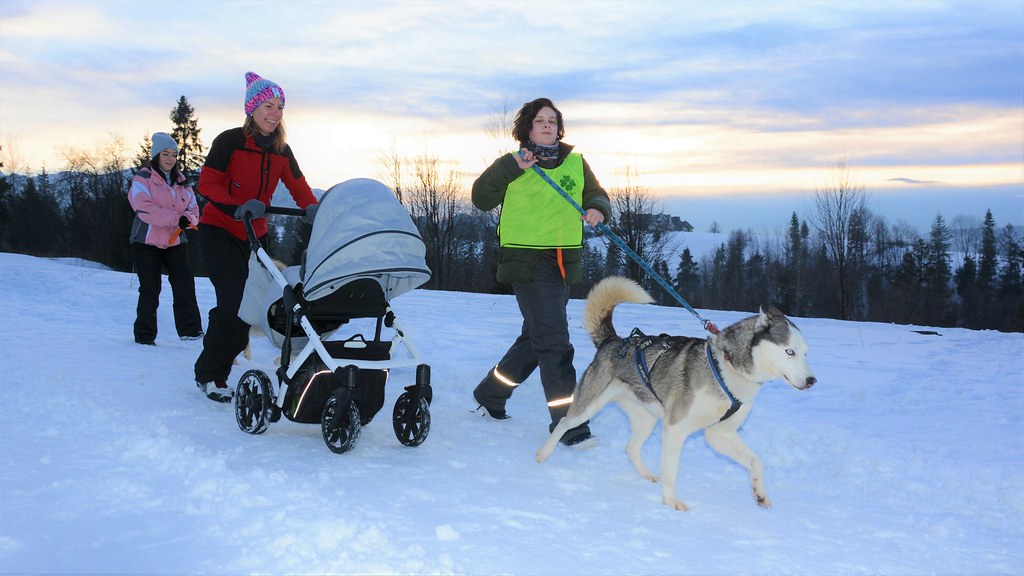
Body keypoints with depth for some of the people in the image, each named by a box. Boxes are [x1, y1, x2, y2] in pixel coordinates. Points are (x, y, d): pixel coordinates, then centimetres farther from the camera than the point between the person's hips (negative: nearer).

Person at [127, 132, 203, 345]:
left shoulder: (181, 181, 12)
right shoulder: (143, 178, -5)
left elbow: (193, 207, 8)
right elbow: (144, 208, -19)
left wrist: (188, 219, -16)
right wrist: (175, 218, -25)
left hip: (175, 241, 4)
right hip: (147, 242, -4)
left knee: (185, 283, -8)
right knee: (150, 289, -2)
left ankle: (190, 329, -3)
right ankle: (144, 334, 9)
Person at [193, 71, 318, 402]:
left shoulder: (282, 151, 4)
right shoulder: (230, 141, -12)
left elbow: (298, 185, 9)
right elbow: (207, 183, -15)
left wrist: (312, 208, -14)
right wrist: (238, 208, -31)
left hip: (255, 235, 6)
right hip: (220, 231, -6)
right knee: (234, 300, -18)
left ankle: (217, 369, 11)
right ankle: (208, 374, -3)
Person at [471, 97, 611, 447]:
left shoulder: (576, 163, 11)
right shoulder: (513, 164, 1)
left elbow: (596, 195, 14)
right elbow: (482, 199, -6)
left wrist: (597, 209, -9)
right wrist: (512, 166, -15)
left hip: (564, 261, 6)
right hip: (527, 258, -5)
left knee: (535, 338, 16)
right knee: (554, 340, -12)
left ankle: (490, 395, 35)